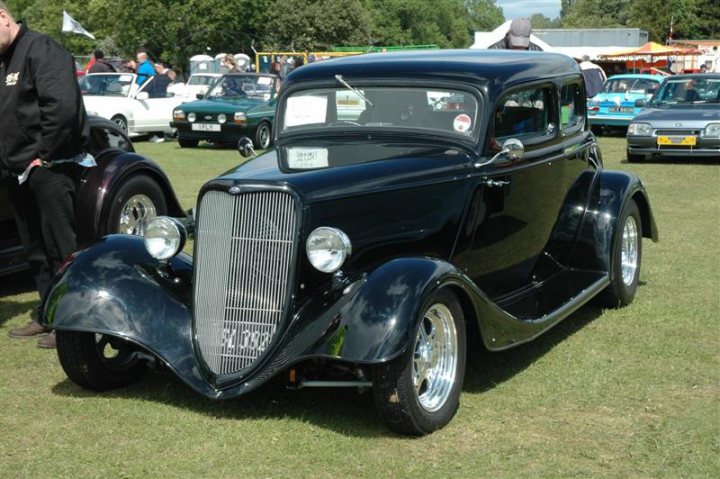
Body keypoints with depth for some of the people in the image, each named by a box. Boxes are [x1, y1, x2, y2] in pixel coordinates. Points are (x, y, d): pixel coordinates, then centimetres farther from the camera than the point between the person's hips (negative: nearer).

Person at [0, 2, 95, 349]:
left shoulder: (40, 50, -11)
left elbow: (62, 106, -23)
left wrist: (44, 155, -17)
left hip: (49, 169, -9)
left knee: (61, 250, -5)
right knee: (36, 251, 14)